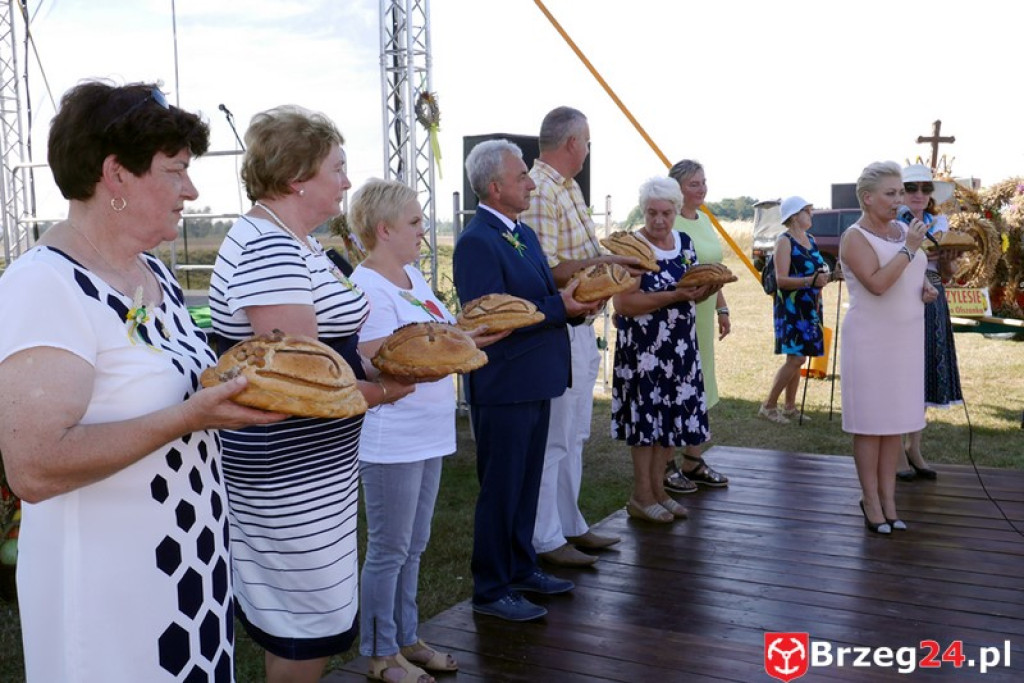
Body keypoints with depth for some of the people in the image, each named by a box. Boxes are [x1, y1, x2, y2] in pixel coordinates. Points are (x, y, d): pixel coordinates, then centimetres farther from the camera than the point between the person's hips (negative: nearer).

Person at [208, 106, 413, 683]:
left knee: (300, 626, 21)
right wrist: (383, 391, -14)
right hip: (291, 476, -10)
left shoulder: (295, 241, 11)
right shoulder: (268, 250, -21)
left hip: (315, 462, 10)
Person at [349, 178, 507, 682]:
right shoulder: (368, 287, -17)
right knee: (389, 551, 5)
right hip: (392, 441, -8)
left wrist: (473, 336, 0)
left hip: (427, 435, 9)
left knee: (412, 547, 18)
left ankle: (406, 639, 33)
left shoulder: (411, 274, 9)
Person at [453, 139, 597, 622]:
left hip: (535, 383, 9)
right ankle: (490, 591, 15)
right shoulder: (476, 242, -18)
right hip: (503, 387, -9)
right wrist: (561, 307, -23)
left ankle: (521, 568, 35)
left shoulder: (524, 234, 13)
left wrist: (577, 304, -3)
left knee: (526, 484, 20)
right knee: (500, 490, 2)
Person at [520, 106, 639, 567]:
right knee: (552, 439, -1)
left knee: (574, 436, 18)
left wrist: (610, 256, 6)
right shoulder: (539, 191, -17)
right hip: (557, 333, -10)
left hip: (581, 329, 10)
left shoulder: (568, 187, 15)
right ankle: (545, 540, 10)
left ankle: (569, 525, 30)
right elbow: (547, 269, -23)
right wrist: (604, 263, -17)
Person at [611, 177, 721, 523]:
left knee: (672, 416, 10)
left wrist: (707, 290, -7)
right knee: (646, 415, -1)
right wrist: (673, 296, -25)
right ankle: (642, 497, 12)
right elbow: (622, 303, -19)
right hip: (643, 349, -6)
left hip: (681, 348, 6)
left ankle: (658, 488, 24)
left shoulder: (685, 243, 9)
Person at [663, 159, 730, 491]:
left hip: (703, 317, 9)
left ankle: (693, 462, 23)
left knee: (699, 389, 13)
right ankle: (667, 466, 8)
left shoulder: (704, 220, 13)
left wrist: (722, 309, 20)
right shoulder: (670, 224, -14)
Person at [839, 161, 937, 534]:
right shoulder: (855, 237, -11)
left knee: (896, 419, 9)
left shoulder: (903, 230, 10)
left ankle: (888, 497, 16)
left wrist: (925, 288, 5)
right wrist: (908, 249, -21)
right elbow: (877, 284, -25)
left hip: (906, 338, 7)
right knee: (870, 421, -1)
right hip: (871, 339, -7)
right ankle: (871, 500, 8)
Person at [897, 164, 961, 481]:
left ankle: (914, 448, 19)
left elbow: (947, 275, 12)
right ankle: (898, 453, 6)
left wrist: (947, 259, -9)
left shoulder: (939, 223, 10)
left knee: (923, 377, 8)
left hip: (932, 308, 5)